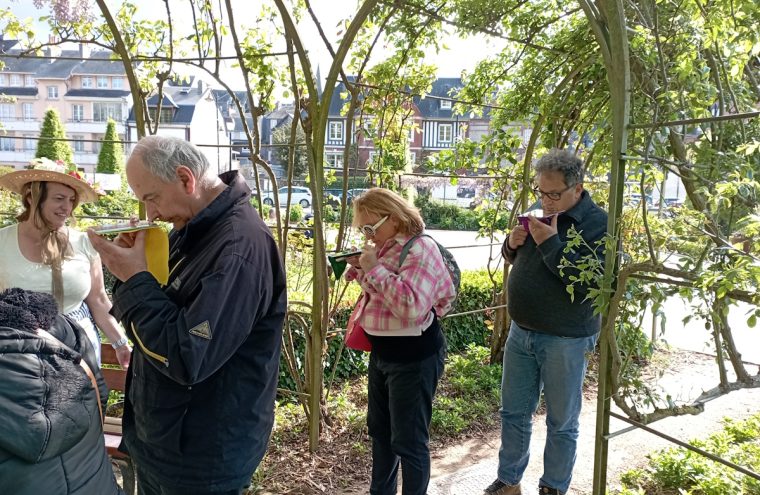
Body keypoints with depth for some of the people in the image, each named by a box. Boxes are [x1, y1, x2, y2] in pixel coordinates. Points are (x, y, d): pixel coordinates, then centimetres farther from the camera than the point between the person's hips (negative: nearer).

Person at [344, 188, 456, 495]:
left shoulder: (421, 249, -19)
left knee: (408, 440, 3)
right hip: (381, 352, 10)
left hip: (413, 357, -9)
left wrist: (374, 268, -26)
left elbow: (411, 306, -33)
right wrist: (359, 269, 1)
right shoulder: (386, 247, 7)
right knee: (379, 429, 22)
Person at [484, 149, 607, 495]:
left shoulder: (598, 225, -14)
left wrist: (551, 244, -27)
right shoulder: (541, 216, 6)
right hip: (521, 332, 6)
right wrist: (512, 245, -4)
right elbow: (519, 260, 18)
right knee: (513, 413, 16)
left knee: (561, 423, 10)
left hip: (566, 340, -6)